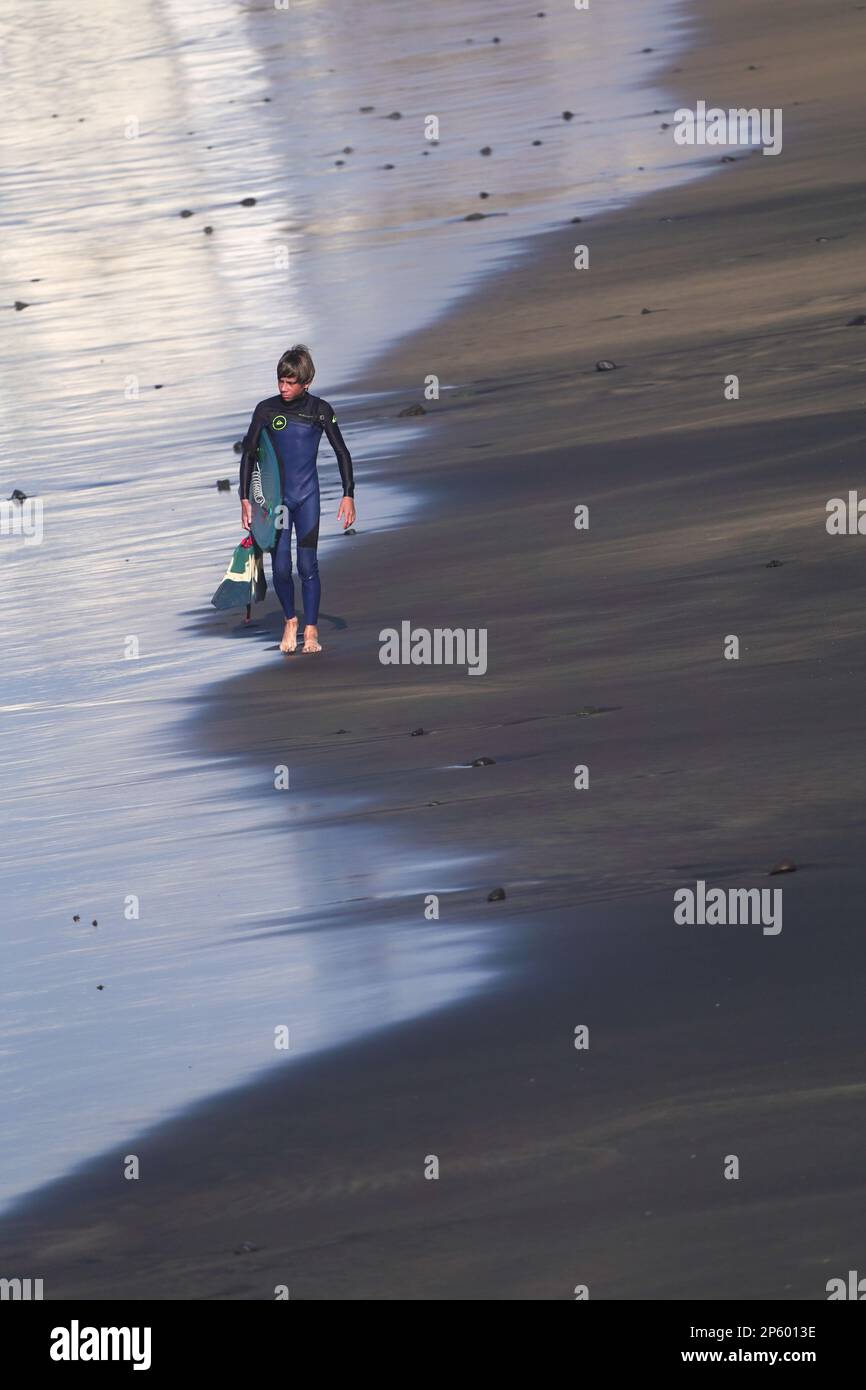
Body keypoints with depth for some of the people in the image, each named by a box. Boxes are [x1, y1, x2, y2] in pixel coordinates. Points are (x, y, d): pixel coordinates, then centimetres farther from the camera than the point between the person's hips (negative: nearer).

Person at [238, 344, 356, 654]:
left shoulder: (319, 410, -3)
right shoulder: (266, 409, -2)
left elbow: (342, 453, 3)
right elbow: (248, 454, 5)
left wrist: (348, 495, -4)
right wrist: (245, 499, 1)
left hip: (307, 496, -1)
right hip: (275, 497, 1)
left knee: (308, 564, -5)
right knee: (280, 567, -2)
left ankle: (310, 631, 2)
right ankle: (290, 621, 21)